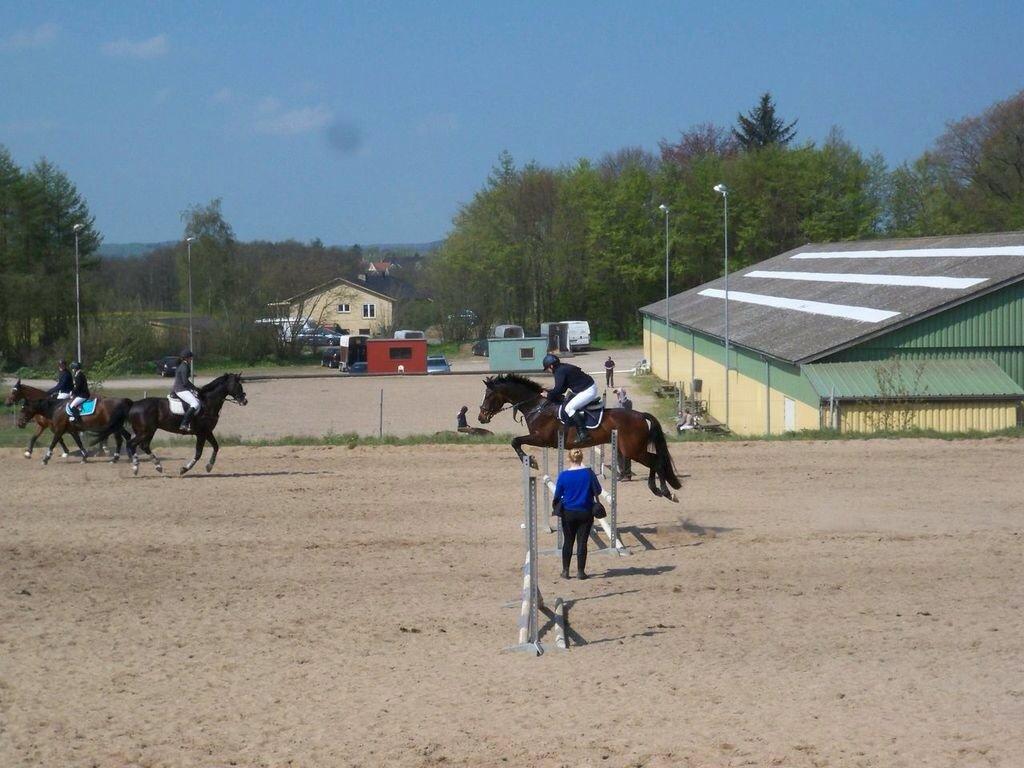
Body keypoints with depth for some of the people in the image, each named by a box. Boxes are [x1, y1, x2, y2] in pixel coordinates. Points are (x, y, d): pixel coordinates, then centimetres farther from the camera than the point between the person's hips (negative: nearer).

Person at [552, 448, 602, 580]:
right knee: (582, 542, 5)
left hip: (568, 513, 1)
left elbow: (557, 495, -3)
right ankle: (580, 571, 6)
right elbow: (597, 491, -3)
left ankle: (565, 571, 17)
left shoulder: (564, 475, -9)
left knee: (568, 541, 13)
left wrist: (554, 500, 18)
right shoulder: (588, 473, -10)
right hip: (585, 512, -1)